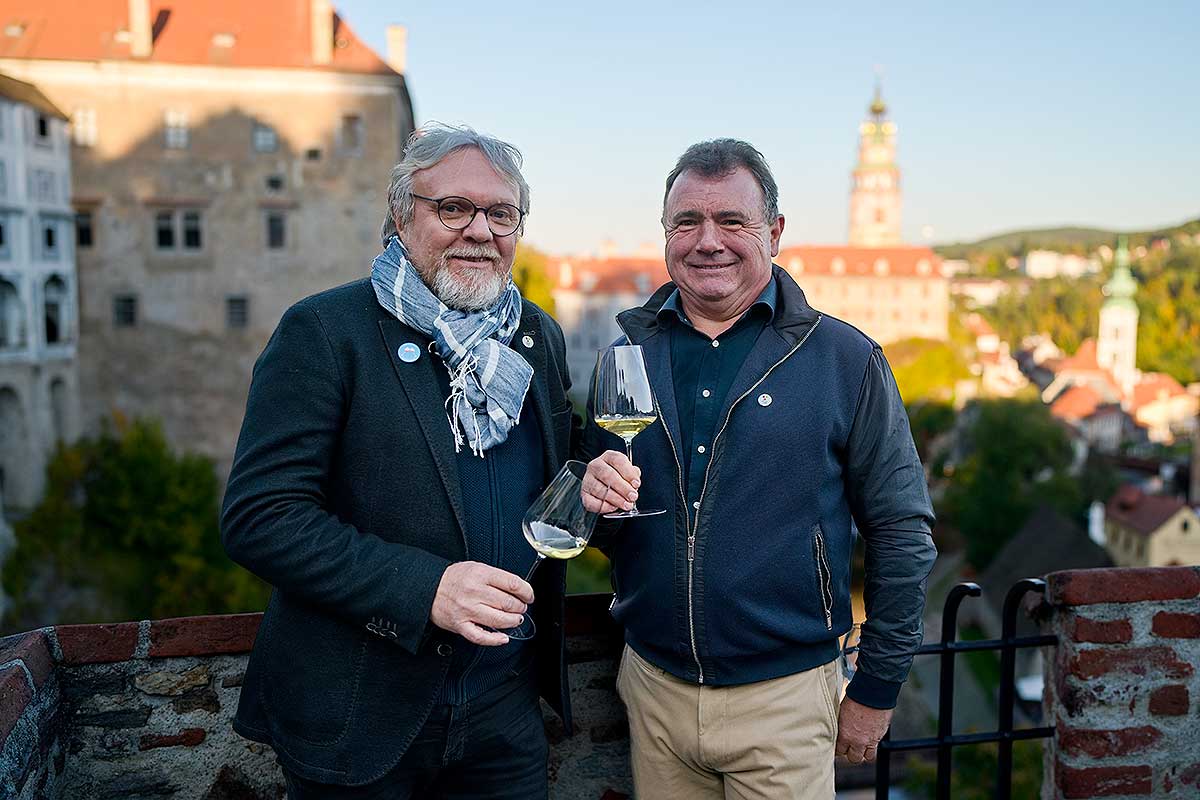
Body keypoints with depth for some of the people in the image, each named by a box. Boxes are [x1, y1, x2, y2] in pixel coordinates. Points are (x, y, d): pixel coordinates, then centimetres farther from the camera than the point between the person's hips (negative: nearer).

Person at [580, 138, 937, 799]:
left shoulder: (846, 359, -8)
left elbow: (901, 532, -3)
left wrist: (877, 690, -1)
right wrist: (594, 493, -13)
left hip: (783, 696, -3)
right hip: (651, 686, 3)